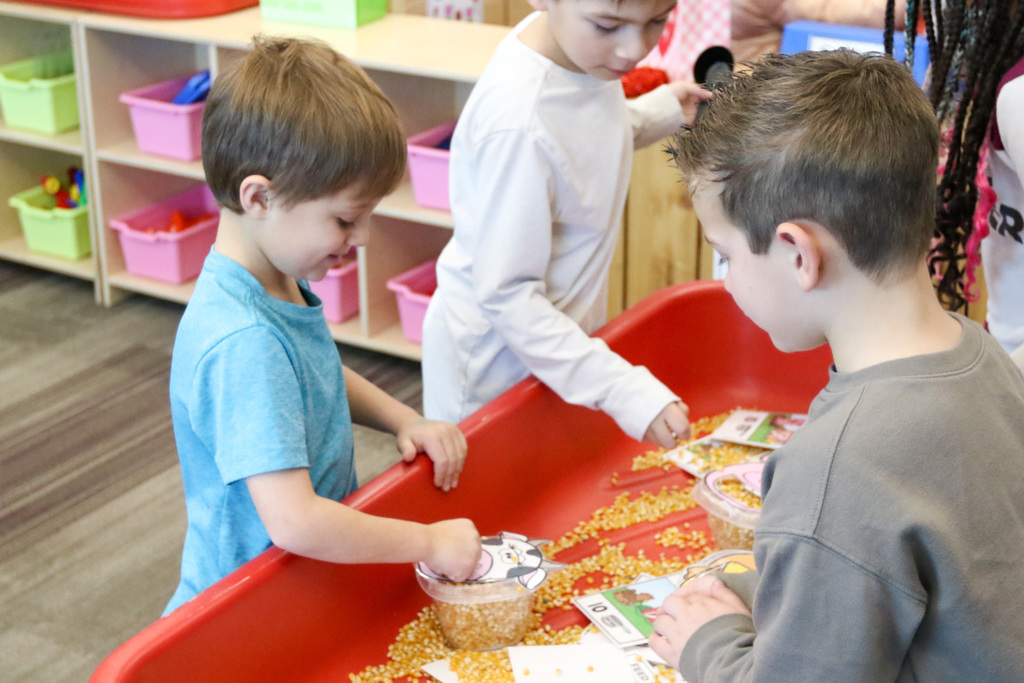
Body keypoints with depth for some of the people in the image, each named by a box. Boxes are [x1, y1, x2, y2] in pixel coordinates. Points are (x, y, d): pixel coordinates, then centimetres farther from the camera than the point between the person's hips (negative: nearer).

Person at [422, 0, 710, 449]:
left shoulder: (581, 48, -8)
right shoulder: (518, 122, -35)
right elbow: (506, 296, -30)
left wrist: (664, 112, 4)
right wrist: (623, 389, -33)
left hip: (557, 332, 8)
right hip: (496, 357, -8)